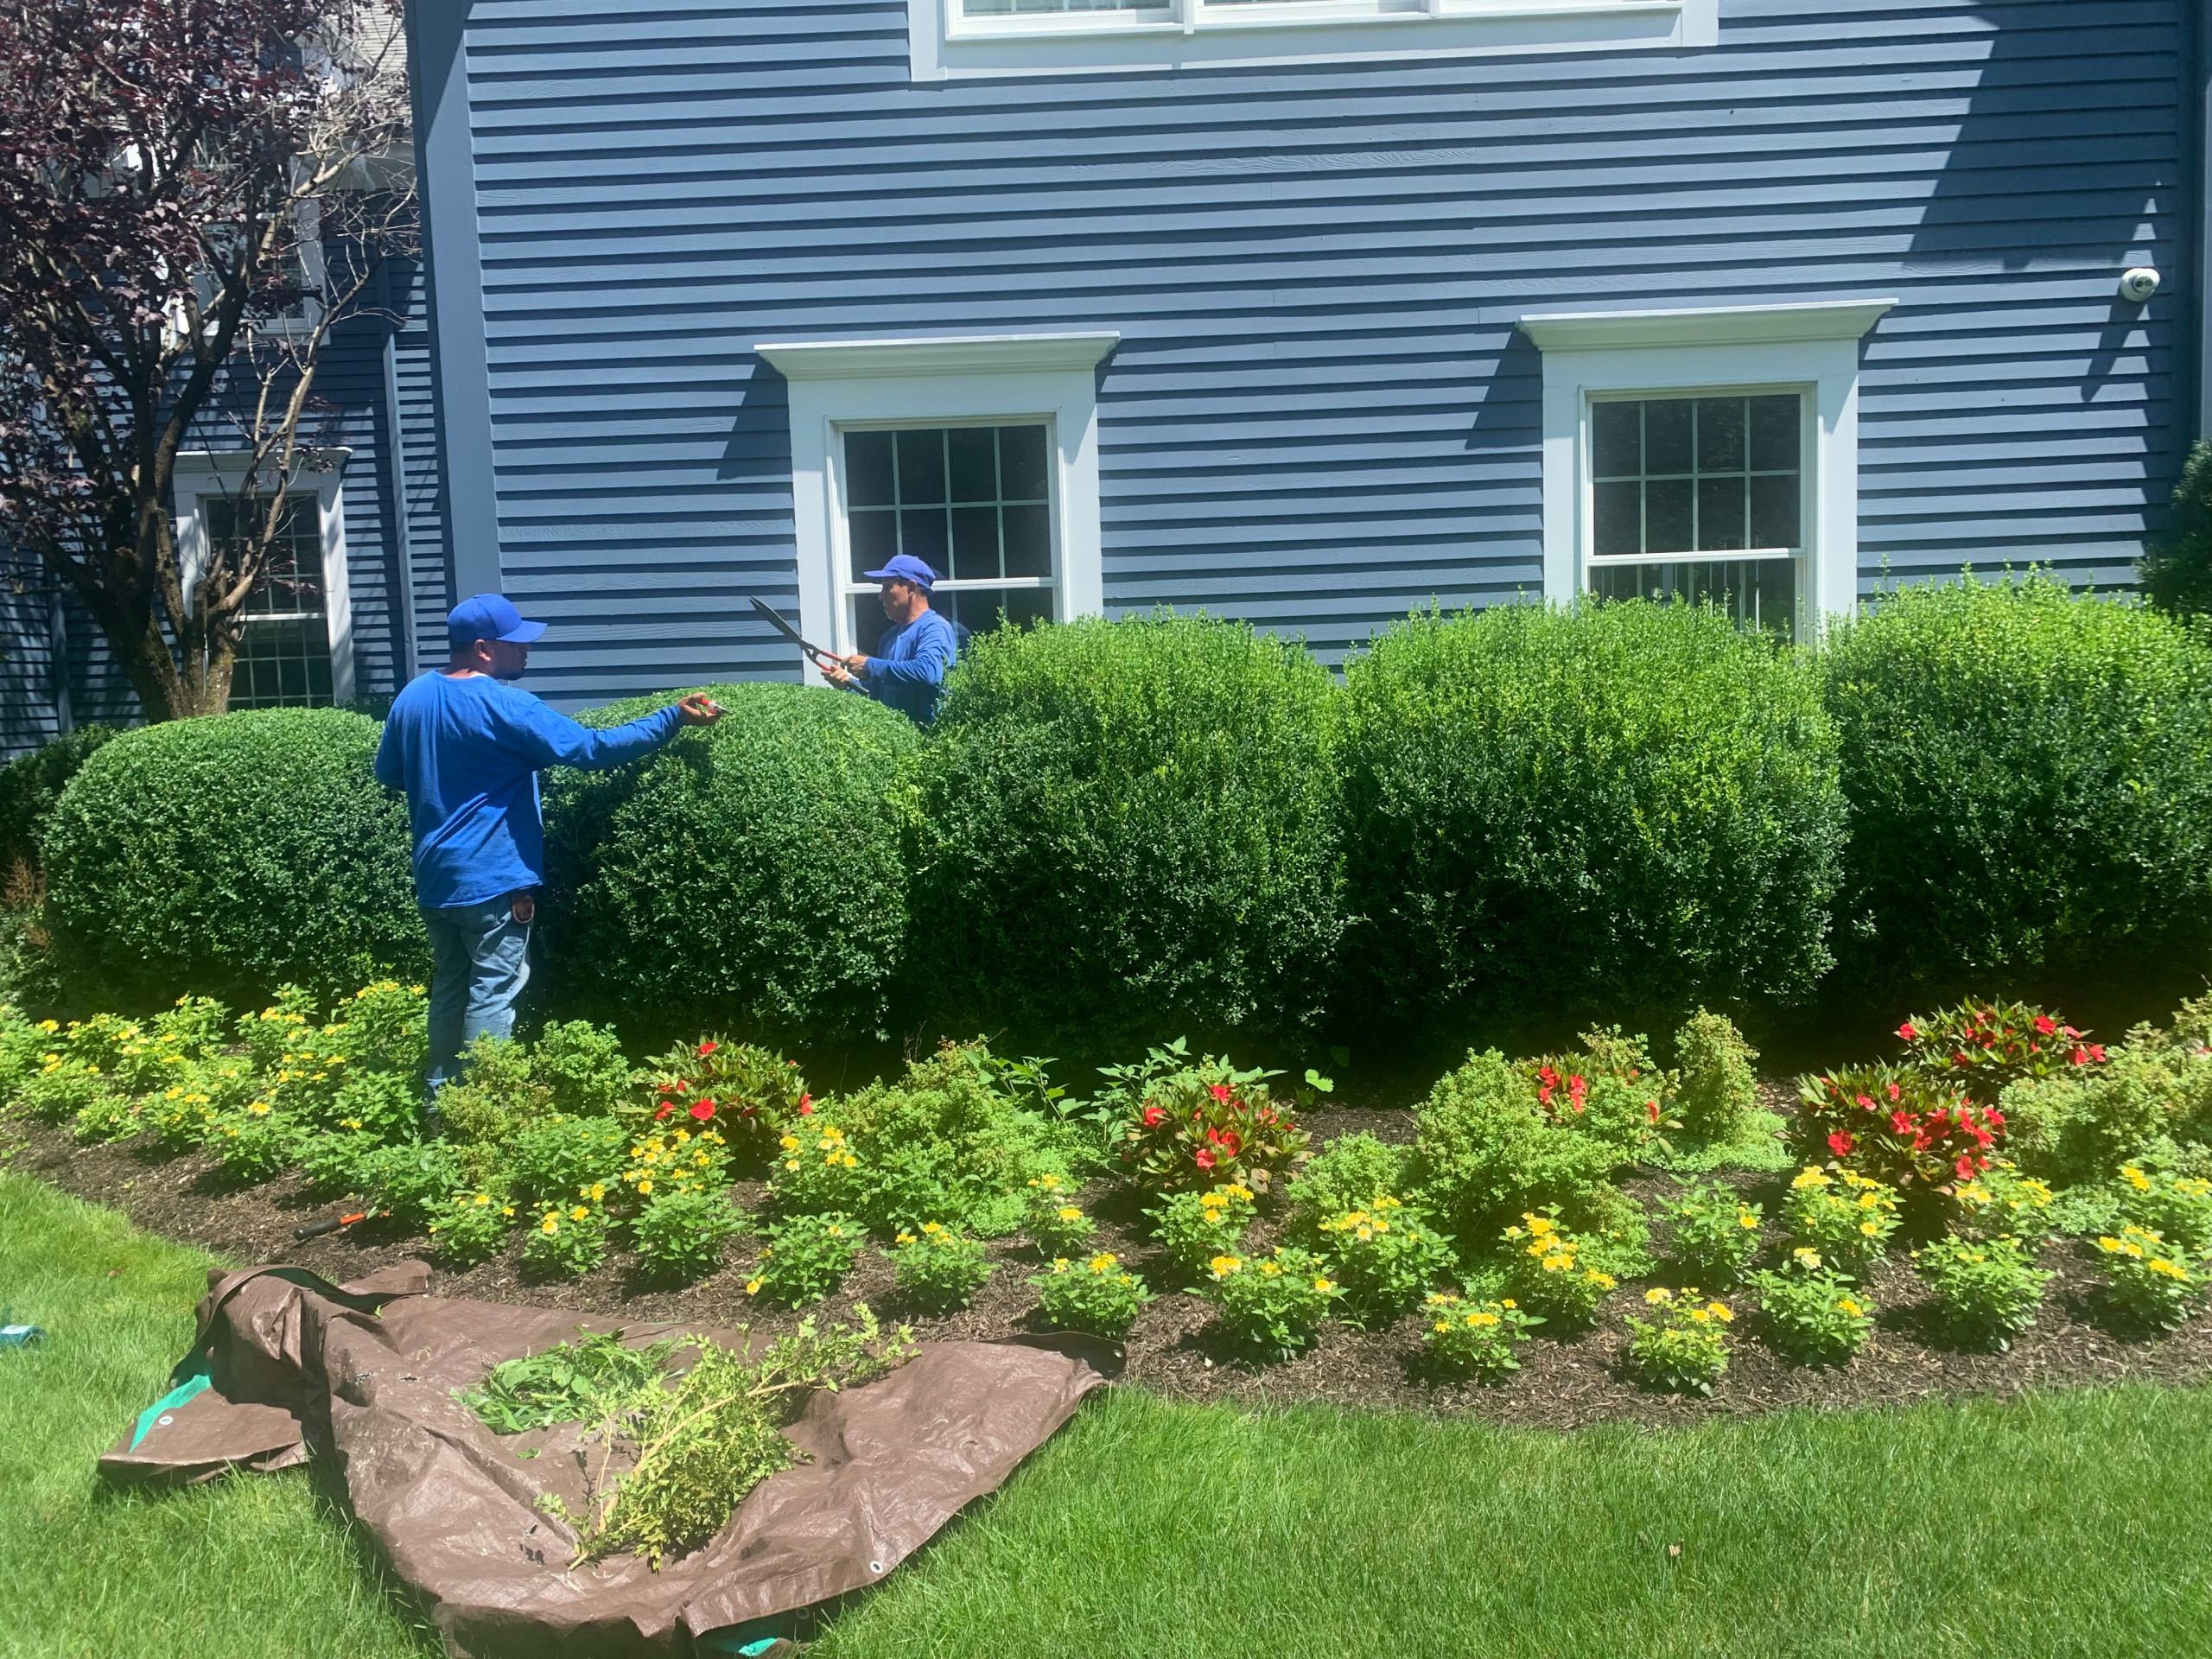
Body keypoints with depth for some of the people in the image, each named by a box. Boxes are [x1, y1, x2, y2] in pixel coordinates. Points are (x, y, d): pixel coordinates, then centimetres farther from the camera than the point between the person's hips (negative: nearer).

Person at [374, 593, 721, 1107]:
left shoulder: (413, 695, 5)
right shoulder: (502, 705, -18)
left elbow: (387, 772, 17)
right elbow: (592, 749, -21)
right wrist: (673, 717, -18)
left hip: (434, 877, 8)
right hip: (491, 878, -8)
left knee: (448, 987, 18)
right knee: (493, 995, 0)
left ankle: (441, 1099, 26)